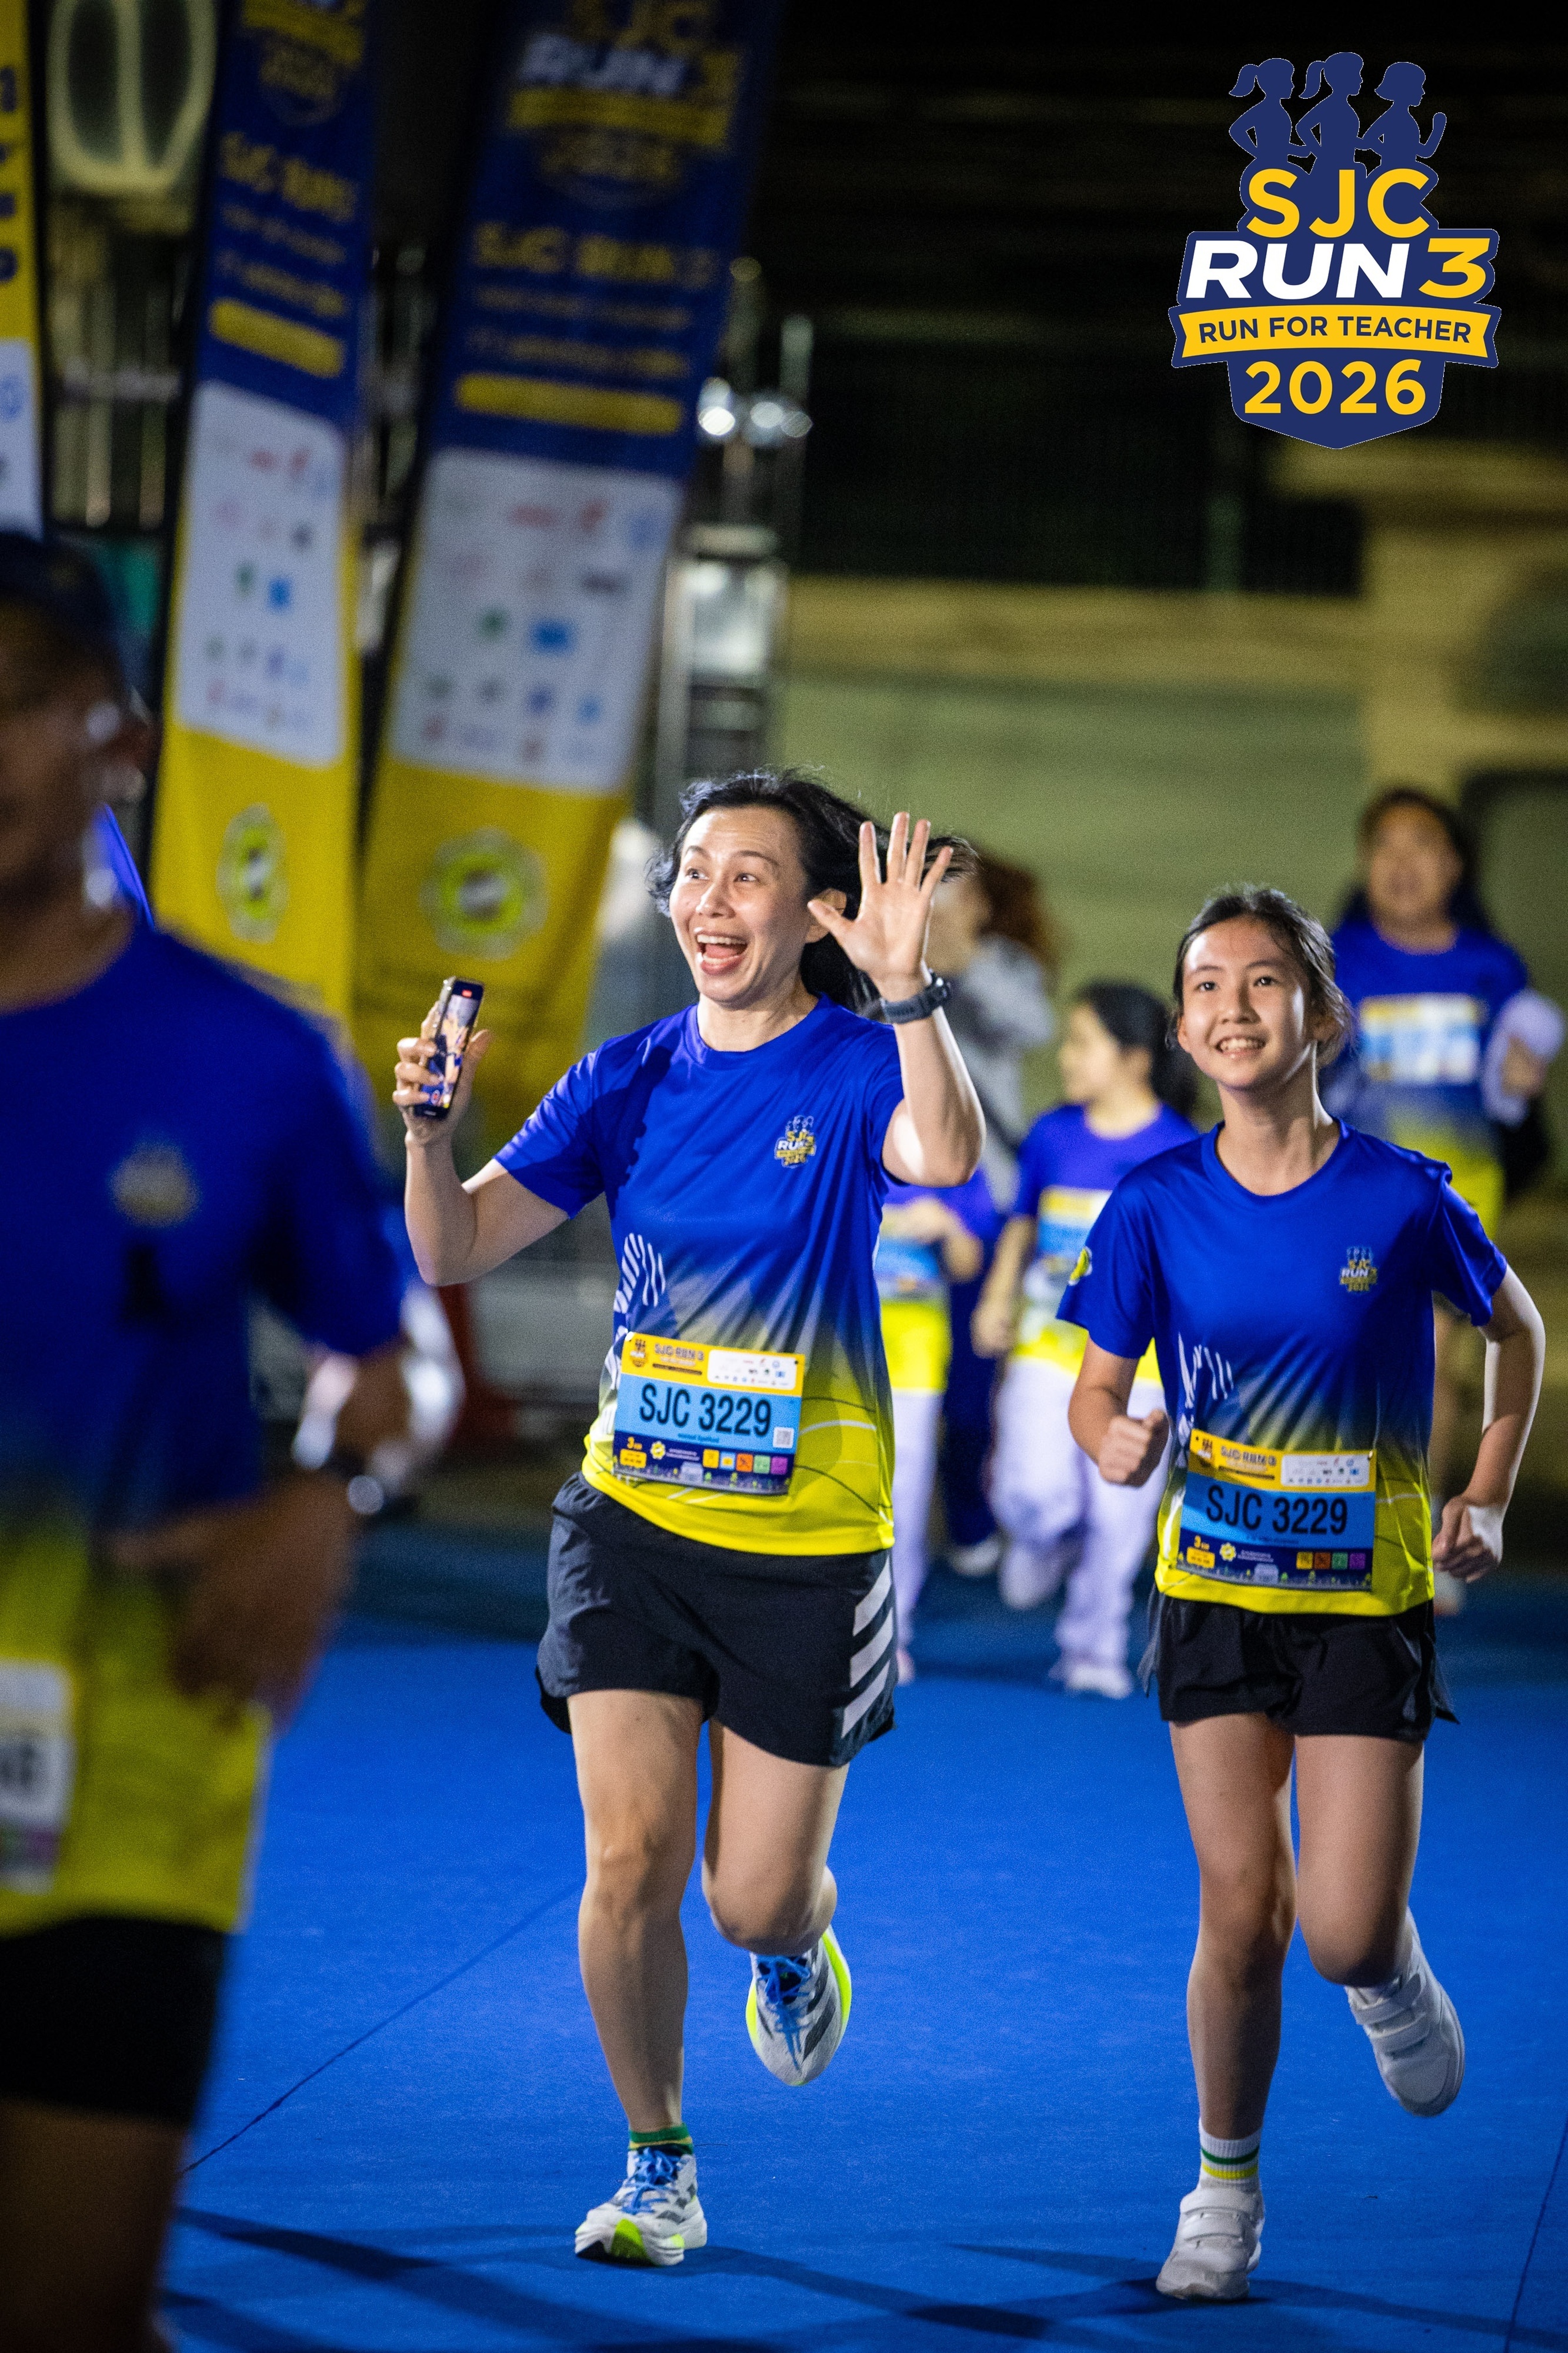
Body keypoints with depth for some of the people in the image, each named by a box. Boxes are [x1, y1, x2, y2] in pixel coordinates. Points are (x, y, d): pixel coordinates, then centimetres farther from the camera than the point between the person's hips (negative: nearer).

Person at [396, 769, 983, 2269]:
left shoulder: (858, 1067, -8)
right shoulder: (628, 1081, 3)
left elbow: (946, 1156, -32)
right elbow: (453, 1253, 1)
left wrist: (906, 985, -45)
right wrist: (430, 1132, -19)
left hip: (809, 1546, -2)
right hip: (635, 1518, 2)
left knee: (753, 1900, 4)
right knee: (630, 1861, -8)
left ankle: (796, 1948, 43)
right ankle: (656, 2173, 11)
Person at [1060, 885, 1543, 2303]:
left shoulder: (1402, 1199, -10)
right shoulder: (1158, 1205, -5)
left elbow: (1516, 1334, 8)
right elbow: (1098, 1388, 2)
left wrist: (1486, 1501, 3)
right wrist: (1118, 1440, -20)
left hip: (1370, 1591, -1)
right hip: (1216, 1586, 1)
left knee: (1346, 1936, -8)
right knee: (1241, 1912, -4)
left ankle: (1395, 1980, 30)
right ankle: (1226, 2188, 17)